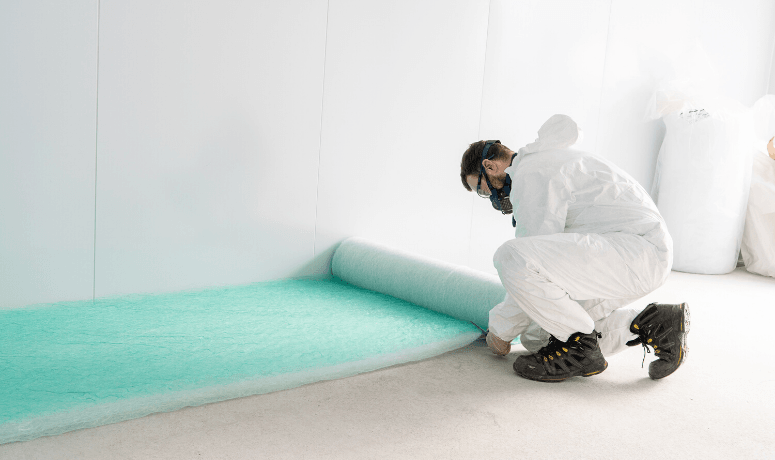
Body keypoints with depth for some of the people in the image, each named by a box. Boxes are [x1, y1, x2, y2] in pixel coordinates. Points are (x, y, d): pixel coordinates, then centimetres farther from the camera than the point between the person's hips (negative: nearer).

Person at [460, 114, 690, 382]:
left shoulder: (531, 175, -10)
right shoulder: (542, 163, 23)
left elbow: (533, 257, -15)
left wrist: (501, 328, -2)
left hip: (636, 249, -11)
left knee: (511, 258, -27)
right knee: (536, 336, 9)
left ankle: (581, 349, -9)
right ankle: (651, 325, 10)